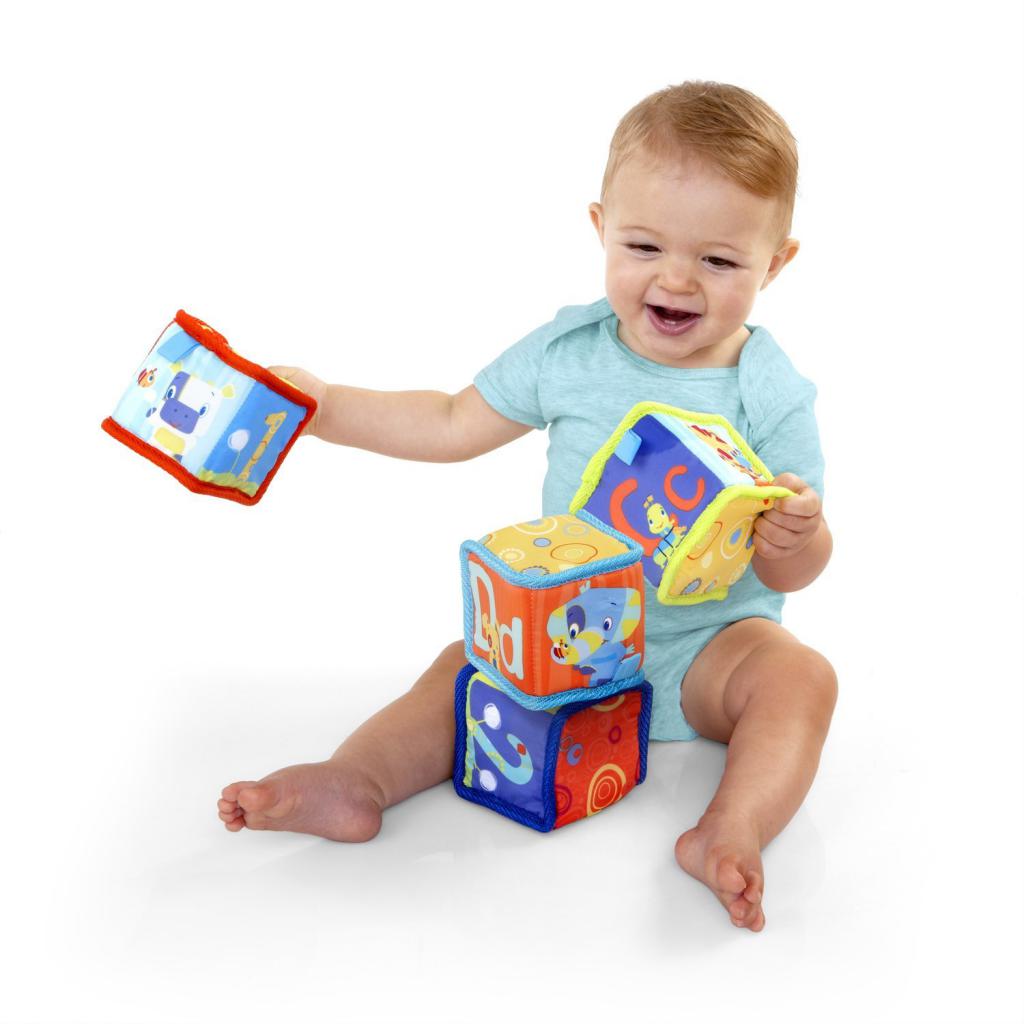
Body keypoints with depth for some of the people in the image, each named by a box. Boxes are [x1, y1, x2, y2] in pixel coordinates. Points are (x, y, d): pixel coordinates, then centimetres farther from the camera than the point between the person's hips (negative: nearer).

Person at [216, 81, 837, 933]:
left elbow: (793, 573, -10)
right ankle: (353, 780, -31)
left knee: (797, 674, -28)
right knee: (466, 666, -15)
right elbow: (454, 426, 7)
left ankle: (732, 833, -44)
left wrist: (800, 536, -36)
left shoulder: (771, 395, -12)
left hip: (706, 642, -3)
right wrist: (322, 405, 1)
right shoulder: (567, 351, -4)